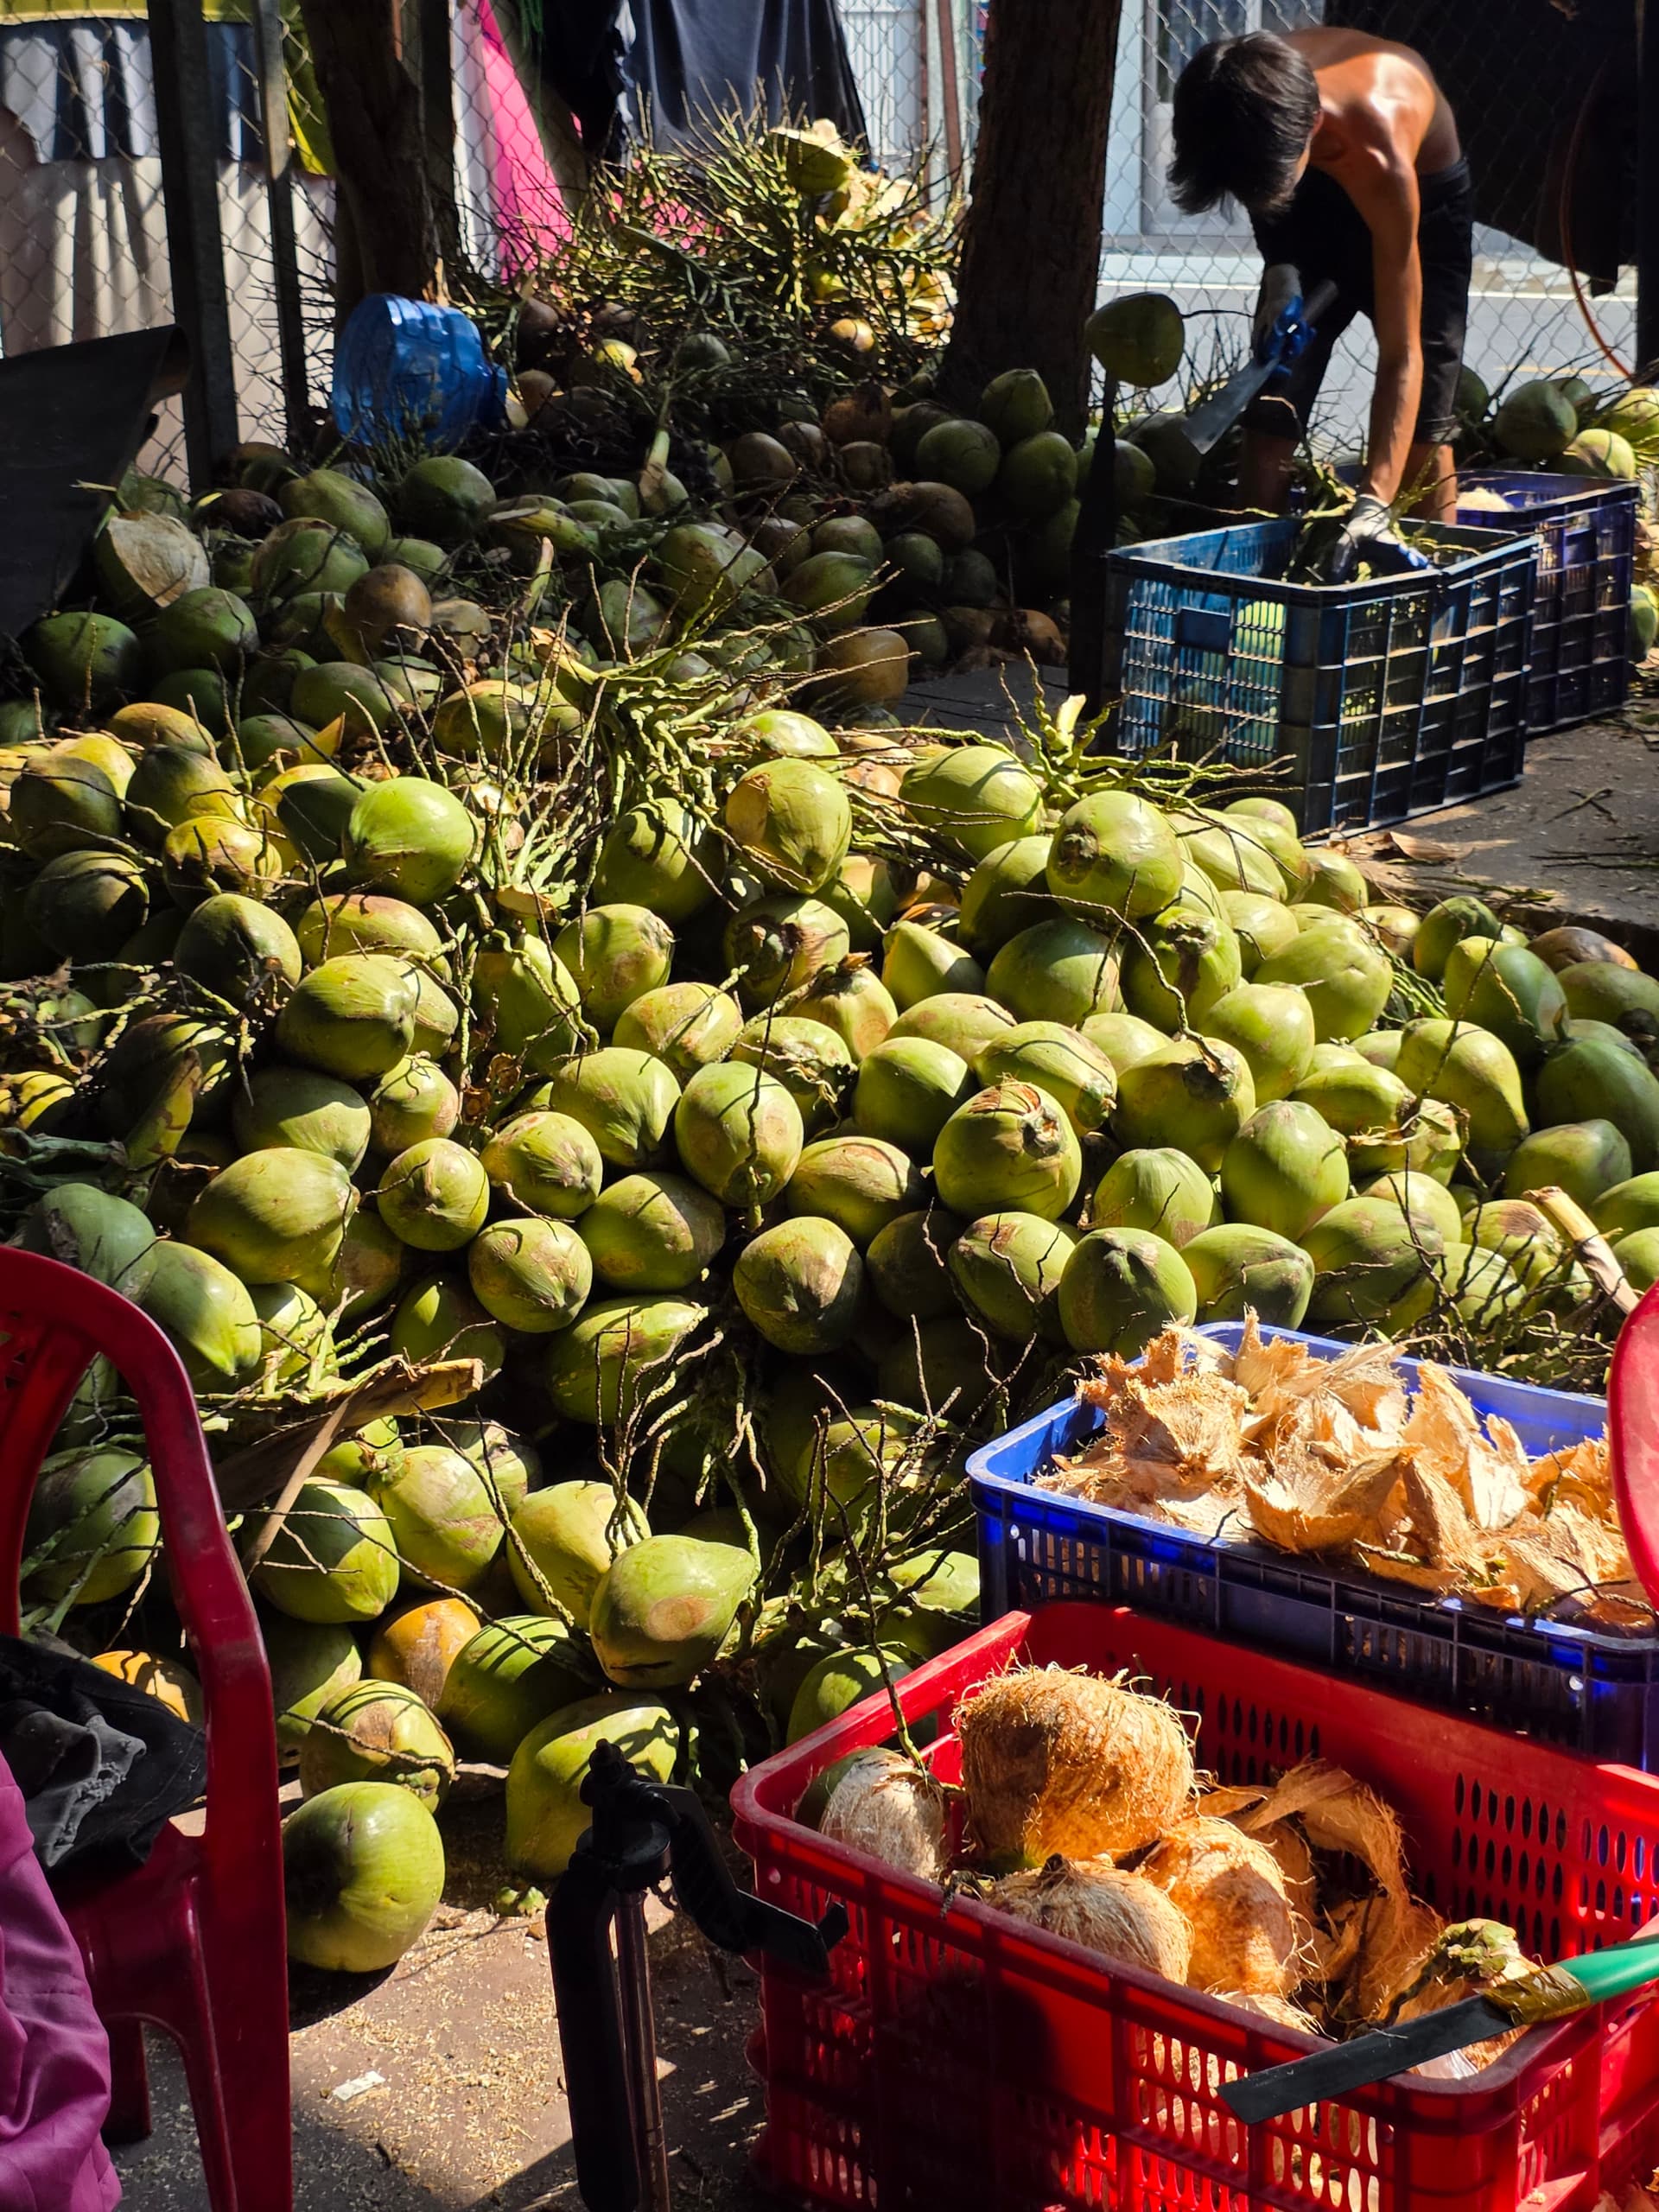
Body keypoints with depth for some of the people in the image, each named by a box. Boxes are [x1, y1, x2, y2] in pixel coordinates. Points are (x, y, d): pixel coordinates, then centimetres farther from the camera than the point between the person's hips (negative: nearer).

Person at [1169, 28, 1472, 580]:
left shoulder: (1380, 153, -42)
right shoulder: (1247, 100, -32)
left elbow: (1401, 353, -41)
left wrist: (1372, 506, -49)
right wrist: (1279, 266, -20)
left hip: (1421, 194, -3)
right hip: (1315, 202, 4)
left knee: (1424, 427, -8)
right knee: (1271, 411, -6)